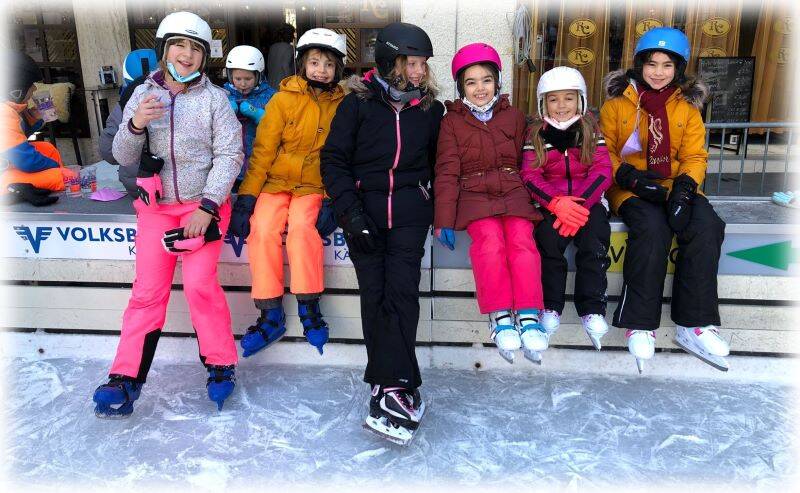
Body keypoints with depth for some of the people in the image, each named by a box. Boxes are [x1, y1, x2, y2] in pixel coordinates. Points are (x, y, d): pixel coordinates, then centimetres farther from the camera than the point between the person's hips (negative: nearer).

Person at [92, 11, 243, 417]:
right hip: (156, 206, 3)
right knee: (148, 291, -2)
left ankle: (221, 365, 5)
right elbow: (124, 157, 4)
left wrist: (207, 206, -16)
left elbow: (229, 155, -9)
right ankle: (125, 379, 5)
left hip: (204, 204, -2)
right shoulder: (143, 95, 5)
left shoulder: (215, 98, -3)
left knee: (199, 283, -13)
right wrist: (135, 125, -17)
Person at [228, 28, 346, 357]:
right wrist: (247, 196, -12)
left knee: (302, 227, -28)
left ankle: (308, 308, -14)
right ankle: (271, 316, -11)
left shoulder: (342, 105, 0)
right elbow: (262, 149, -4)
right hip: (276, 182, 1)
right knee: (263, 230, -23)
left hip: (313, 186, 0)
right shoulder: (284, 98, -3)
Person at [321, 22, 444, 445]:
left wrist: (440, 210, 8)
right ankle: (402, 389, 1)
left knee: (401, 292, -12)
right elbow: (334, 160, 1)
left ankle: (389, 390, -11)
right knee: (374, 295, -5)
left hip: (410, 210, 1)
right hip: (364, 209, -1)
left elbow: (437, 163, 20)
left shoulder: (431, 108, 10)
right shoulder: (358, 103, 2)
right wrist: (351, 212, -9)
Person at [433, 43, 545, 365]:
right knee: (490, 241, -30)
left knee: (522, 240, -27)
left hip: (513, 192, 2)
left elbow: (525, 163, 19)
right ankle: (500, 316, -27)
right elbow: (447, 172, 5)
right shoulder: (452, 121, 12)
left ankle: (528, 314, -26)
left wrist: (534, 201, 8)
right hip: (474, 194, -1)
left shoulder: (514, 117, 18)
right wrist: (444, 219, -3)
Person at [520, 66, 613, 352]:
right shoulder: (536, 136, 7)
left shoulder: (591, 132, 9)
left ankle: (592, 310, -20)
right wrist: (557, 203, -21)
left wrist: (579, 203, -18)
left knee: (595, 237, -27)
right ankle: (551, 307, -18)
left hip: (587, 200, 1)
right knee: (548, 236, -29)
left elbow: (602, 172, -1)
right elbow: (530, 176, -4)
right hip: (550, 203, 0)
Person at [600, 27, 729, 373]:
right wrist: (628, 176, -17)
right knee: (652, 227, -35)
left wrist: (685, 185, -15)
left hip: (675, 184, 3)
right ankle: (640, 326, -27)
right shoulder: (617, 103, 7)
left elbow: (695, 156, 7)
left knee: (707, 225, -28)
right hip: (630, 187, -3)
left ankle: (694, 325, -21)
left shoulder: (687, 107, 14)